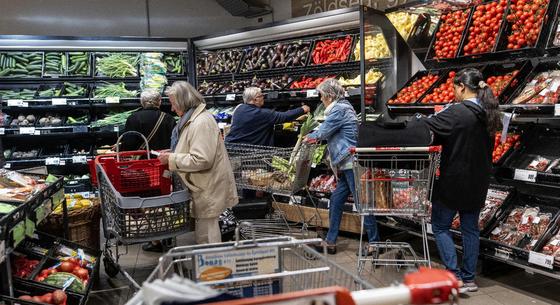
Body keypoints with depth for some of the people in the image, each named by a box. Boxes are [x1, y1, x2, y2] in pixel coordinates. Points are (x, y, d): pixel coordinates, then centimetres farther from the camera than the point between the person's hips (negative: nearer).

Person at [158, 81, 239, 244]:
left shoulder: (202, 122, -21)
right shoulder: (192, 119, 12)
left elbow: (201, 160, -26)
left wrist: (172, 159, -17)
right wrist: (173, 153, 10)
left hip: (209, 189, -10)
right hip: (204, 187, 10)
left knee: (205, 237, -2)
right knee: (205, 232, 18)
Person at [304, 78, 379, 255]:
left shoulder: (339, 109, -11)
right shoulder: (343, 107, 20)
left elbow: (323, 132, -8)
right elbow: (330, 133, 25)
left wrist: (309, 137, 10)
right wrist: (316, 137, 18)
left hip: (350, 163, -11)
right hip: (347, 164, 11)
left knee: (361, 202, -5)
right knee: (336, 201, 11)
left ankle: (375, 243, 2)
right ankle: (330, 242, 18)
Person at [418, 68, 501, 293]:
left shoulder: (457, 112, -19)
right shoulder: (488, 114, 5)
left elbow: (427, 126, -20)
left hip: (454, 181, -7)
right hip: (478, 182, 7)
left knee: (440, 226, 7)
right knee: (470, 228, 15)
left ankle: (455, 277, 1)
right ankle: (469, 279, 22)